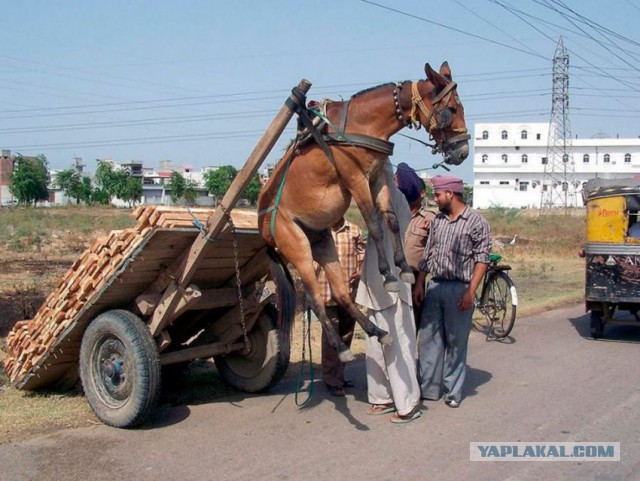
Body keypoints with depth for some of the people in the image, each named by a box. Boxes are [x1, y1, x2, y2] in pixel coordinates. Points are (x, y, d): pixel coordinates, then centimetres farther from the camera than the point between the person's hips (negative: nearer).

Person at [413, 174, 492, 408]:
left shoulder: (477, 222, -6)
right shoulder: (437, 220, 12)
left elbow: (482, 259, -9)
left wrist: (471, 292, -15)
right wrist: (419, 283, 9)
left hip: (459, 289, -6)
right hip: (435, 286, 6)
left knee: (456, 342, 3)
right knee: (428, 338, 7)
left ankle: (453, 391, 14)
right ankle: (428, 388, 16)